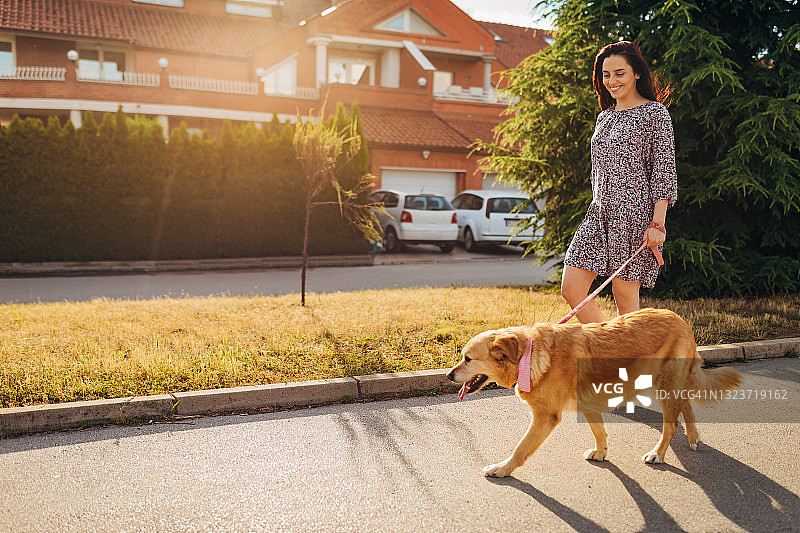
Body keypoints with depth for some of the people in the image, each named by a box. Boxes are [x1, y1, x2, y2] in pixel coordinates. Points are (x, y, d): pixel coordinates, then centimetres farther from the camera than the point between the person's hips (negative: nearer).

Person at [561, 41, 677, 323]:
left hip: (634, 215, -7)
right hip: (599, 215, 7)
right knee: (571, 290, -2)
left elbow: (665, 172, -7)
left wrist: (658, 223, -14)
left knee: (625, 297, -3)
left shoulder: (655, 113, -1)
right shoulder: (604, 117, 18)